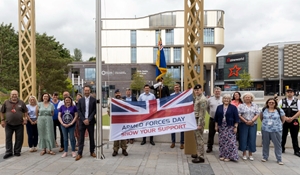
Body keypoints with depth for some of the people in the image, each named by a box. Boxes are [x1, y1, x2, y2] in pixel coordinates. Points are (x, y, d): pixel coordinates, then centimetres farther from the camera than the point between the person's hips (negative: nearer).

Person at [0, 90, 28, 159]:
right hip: (8, 124, 0)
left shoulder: (21, 103, 2)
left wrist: (25, 119, -1)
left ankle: (17, 151, 19)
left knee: (19, 138, 5)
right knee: (8, 138, 5)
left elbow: (25, 111, 8)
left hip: (19, 124, 0)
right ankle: (8, 152, 16)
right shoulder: (6, 102, 2)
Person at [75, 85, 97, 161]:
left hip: (90, 121, -1)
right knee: (81, 137, 2)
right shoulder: (80, 100, 7)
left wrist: (88, 119, -12)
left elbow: (94, 111, -4)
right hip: (82, 121, 1)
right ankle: (79, 153, 8)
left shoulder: (93, 100, 0)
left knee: (91, 137, 7)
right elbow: (79, 111, 2)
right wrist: (83, 120, -9)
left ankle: (92, 152, 19)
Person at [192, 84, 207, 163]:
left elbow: (202, 113, -19)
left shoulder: (203, 99, -16)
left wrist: (199, 124, -21)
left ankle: (201, 157, 3)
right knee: (197, 138, 17)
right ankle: (199, 154, 29)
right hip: (195, 119, 9)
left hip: (199, 120, -9)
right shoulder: (196, 98, 13)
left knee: (199, 139, -4)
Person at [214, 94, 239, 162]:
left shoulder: (233, 107, -1)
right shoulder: (219, 107, 8)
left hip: (230, 127, -3)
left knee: (230, 141, -5)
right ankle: (222, 155, 17)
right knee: (222, 141, 7)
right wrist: (216, 126, 7)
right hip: (221, 127, 3)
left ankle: (229, 156, 5)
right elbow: (216, 117, 11)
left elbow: (236, 118, -3)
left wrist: (235, 127, -8)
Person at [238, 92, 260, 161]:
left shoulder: (255, 105, 10)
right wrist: (245, 121, -13)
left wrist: (252, 121, -12)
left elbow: (257, 114, 2)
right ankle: (244, 154, 13)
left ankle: (250, 154, 16)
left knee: (252, 139, 3)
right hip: (243, 124, -2)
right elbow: (239, 115, -5)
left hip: (253, 124, 2)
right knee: (243, 138, 1)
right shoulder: (241, 106, 3)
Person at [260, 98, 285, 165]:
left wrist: (278, 125, 9)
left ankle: (279, 159, 14)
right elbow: (261, 117, 17)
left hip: (276, 130, -2)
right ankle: (265, 157, 25)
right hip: (265, 130, 2)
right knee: (265, 144, 11)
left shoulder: (279, 110, -4)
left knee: (277, 144, 3)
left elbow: (283, 119, 6)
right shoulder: (264, 110, 2)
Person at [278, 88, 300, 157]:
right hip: (284, 121, 1)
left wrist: (292, 118, -15)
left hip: (294, 121, -1)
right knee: (283, 136, 8)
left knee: (294, 136, 6)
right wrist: (285, 118, -12)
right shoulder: (282, 101, 2)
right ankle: (282, 149, 20)